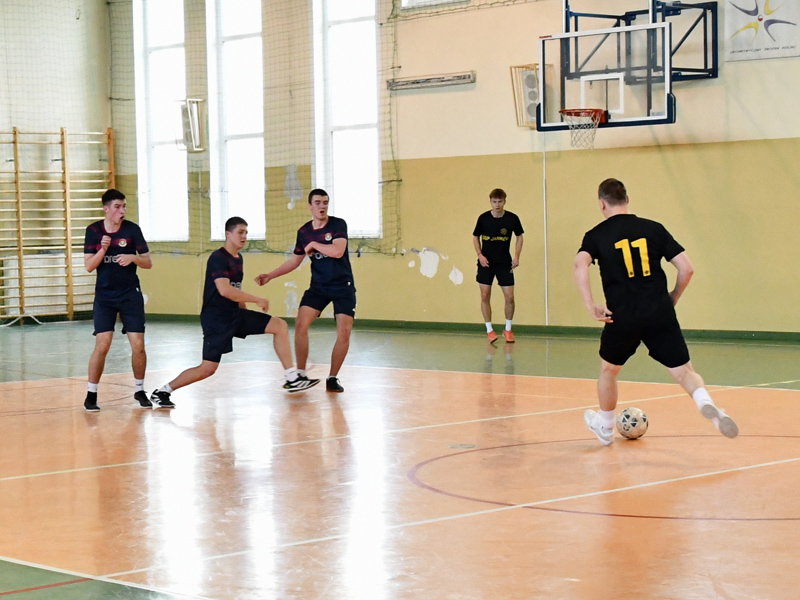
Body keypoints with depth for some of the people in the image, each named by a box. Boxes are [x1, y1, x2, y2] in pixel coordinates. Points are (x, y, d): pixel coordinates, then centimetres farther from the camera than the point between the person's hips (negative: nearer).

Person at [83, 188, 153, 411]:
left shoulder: (132, 229, -4)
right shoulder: (93, 231, -2)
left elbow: (148, 263, -1)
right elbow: (89, 266, -5)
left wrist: (133, 258, -21)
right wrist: (103, 249, -21)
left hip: (131, 294, 1)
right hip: (104, 296, 0)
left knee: (138, 345, -3)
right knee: (102, 345, -11)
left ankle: (139, 390, 16)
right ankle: (91, 394, 2)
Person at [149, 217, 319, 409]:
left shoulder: (239, 258, 11)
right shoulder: (218, 258, -16)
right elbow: (225, 290, -30)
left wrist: (244, 314, 25)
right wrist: (257, 300, -27)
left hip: (235, 315, 8)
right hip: (216, 319, -8)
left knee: (280, 326, 0)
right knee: (208, 369, -11)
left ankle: (292, 379, 2)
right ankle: (162, 392, 4)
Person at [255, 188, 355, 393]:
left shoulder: (338, 224, -11)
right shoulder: (304, 232, 2)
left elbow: (338, 252, -27)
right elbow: (295, 260, 14)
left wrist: (313, 244, -17)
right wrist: (270, 275, 7)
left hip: (343, 286, -3)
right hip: (318, 286, 3)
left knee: (344, 332, -9)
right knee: (301, 324, -12)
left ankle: (333, 378, 6)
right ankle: (300, 374, 0)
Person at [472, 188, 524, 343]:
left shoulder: (512, 218, -8)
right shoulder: (483, 218, -7)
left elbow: (519, 236, 7)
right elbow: (476, 237, 6)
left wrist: (517, 256, -4)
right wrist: (480, 255, -8)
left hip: (504, 263, 0)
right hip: (486, 263, 0)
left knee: (509, 297, -3)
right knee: (485, 296, -3)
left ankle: (508, 329, 16)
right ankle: (489, 330, 9)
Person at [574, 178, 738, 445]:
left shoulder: (596, 235, 5)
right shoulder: (654, 228, 9)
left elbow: (581, 264, -16)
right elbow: (687, 268, 4)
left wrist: (591, 306, -13)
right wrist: (672, 299, 18)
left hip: (622, 318, 0)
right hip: (660, 316, 0)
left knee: (608, 369, 25)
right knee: (684, 371, 4)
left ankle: (605, 428, 40)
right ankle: (707, 405, -27)